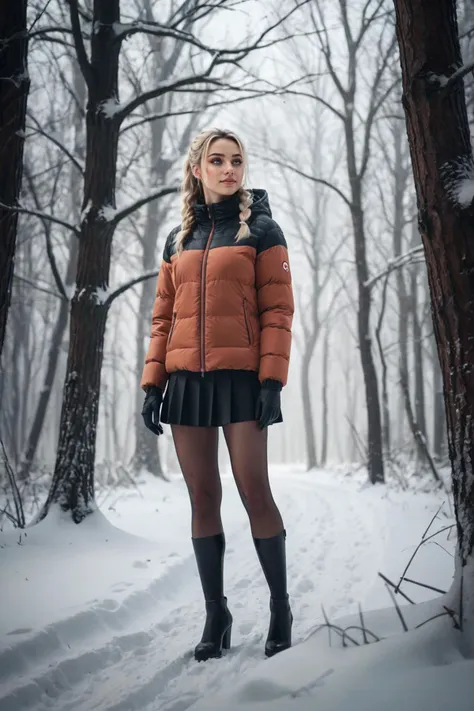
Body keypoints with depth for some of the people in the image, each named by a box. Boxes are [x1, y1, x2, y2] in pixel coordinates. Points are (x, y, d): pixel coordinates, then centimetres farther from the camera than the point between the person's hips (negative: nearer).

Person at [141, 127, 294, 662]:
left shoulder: (261, 229, 4)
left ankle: (280, 607, 11)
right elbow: (163, 316, 15)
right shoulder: (178, 239, 17)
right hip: (186, 379, 4)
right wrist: (153, 382, 6)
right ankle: (215, 615, 14)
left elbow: (277, 309, -3)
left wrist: (272, 381, -12)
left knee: (254, 491, -6)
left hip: (240, 377, -4)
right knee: (202, 498, 5)